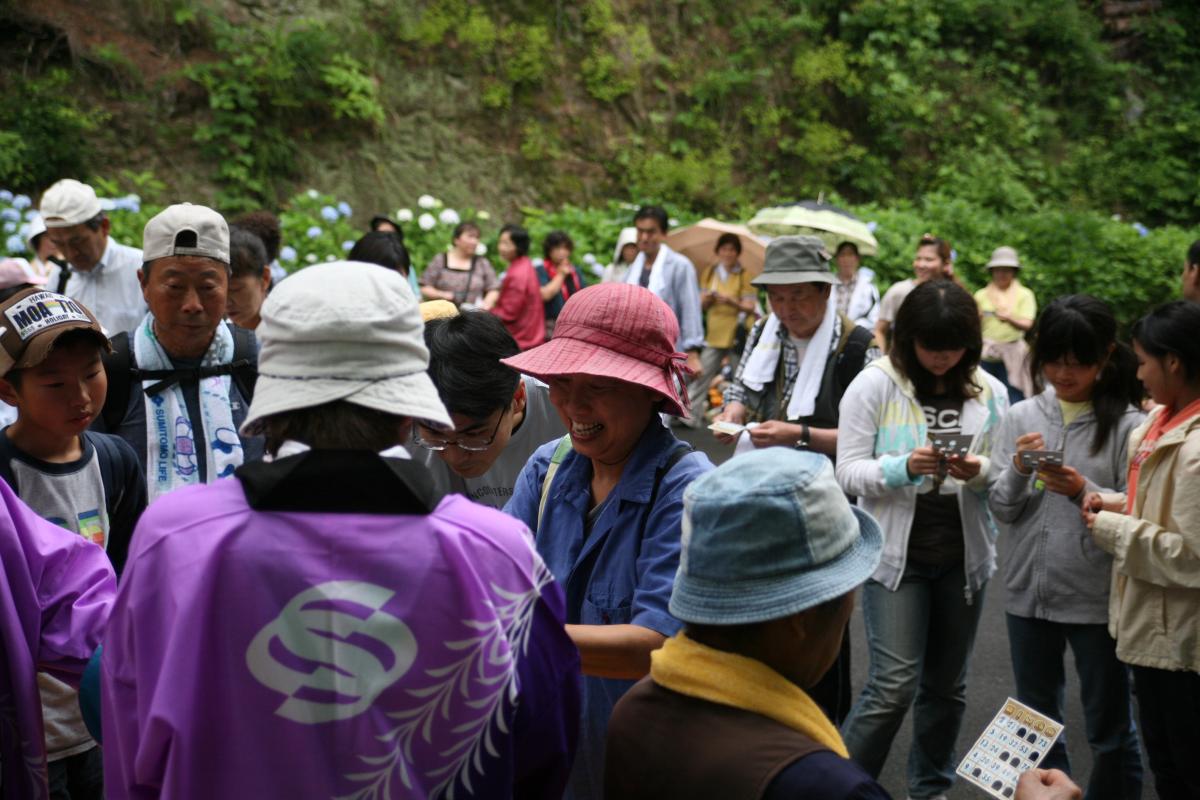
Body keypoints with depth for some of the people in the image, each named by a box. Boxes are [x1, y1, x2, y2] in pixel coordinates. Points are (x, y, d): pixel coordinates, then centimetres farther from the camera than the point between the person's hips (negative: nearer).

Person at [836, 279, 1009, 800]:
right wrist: (905, 467, -26)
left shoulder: (989, 392, 3)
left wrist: (979, 471, -17)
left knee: (946, 683, 14)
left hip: (963, 555, 4)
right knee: (894, 684, -10)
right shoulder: (875, 384, -7)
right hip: (896, 552, -4)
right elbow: (849, 472, -9)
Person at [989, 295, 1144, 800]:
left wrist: (1083, 491, -25)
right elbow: (1001, 511, 2)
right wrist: (1018, 472, -16)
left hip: (1098, 598, -4)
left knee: (1109, 729, 10)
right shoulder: (1022, 416, 3)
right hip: (1029, 592, 4)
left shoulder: (1127, 424, -8)